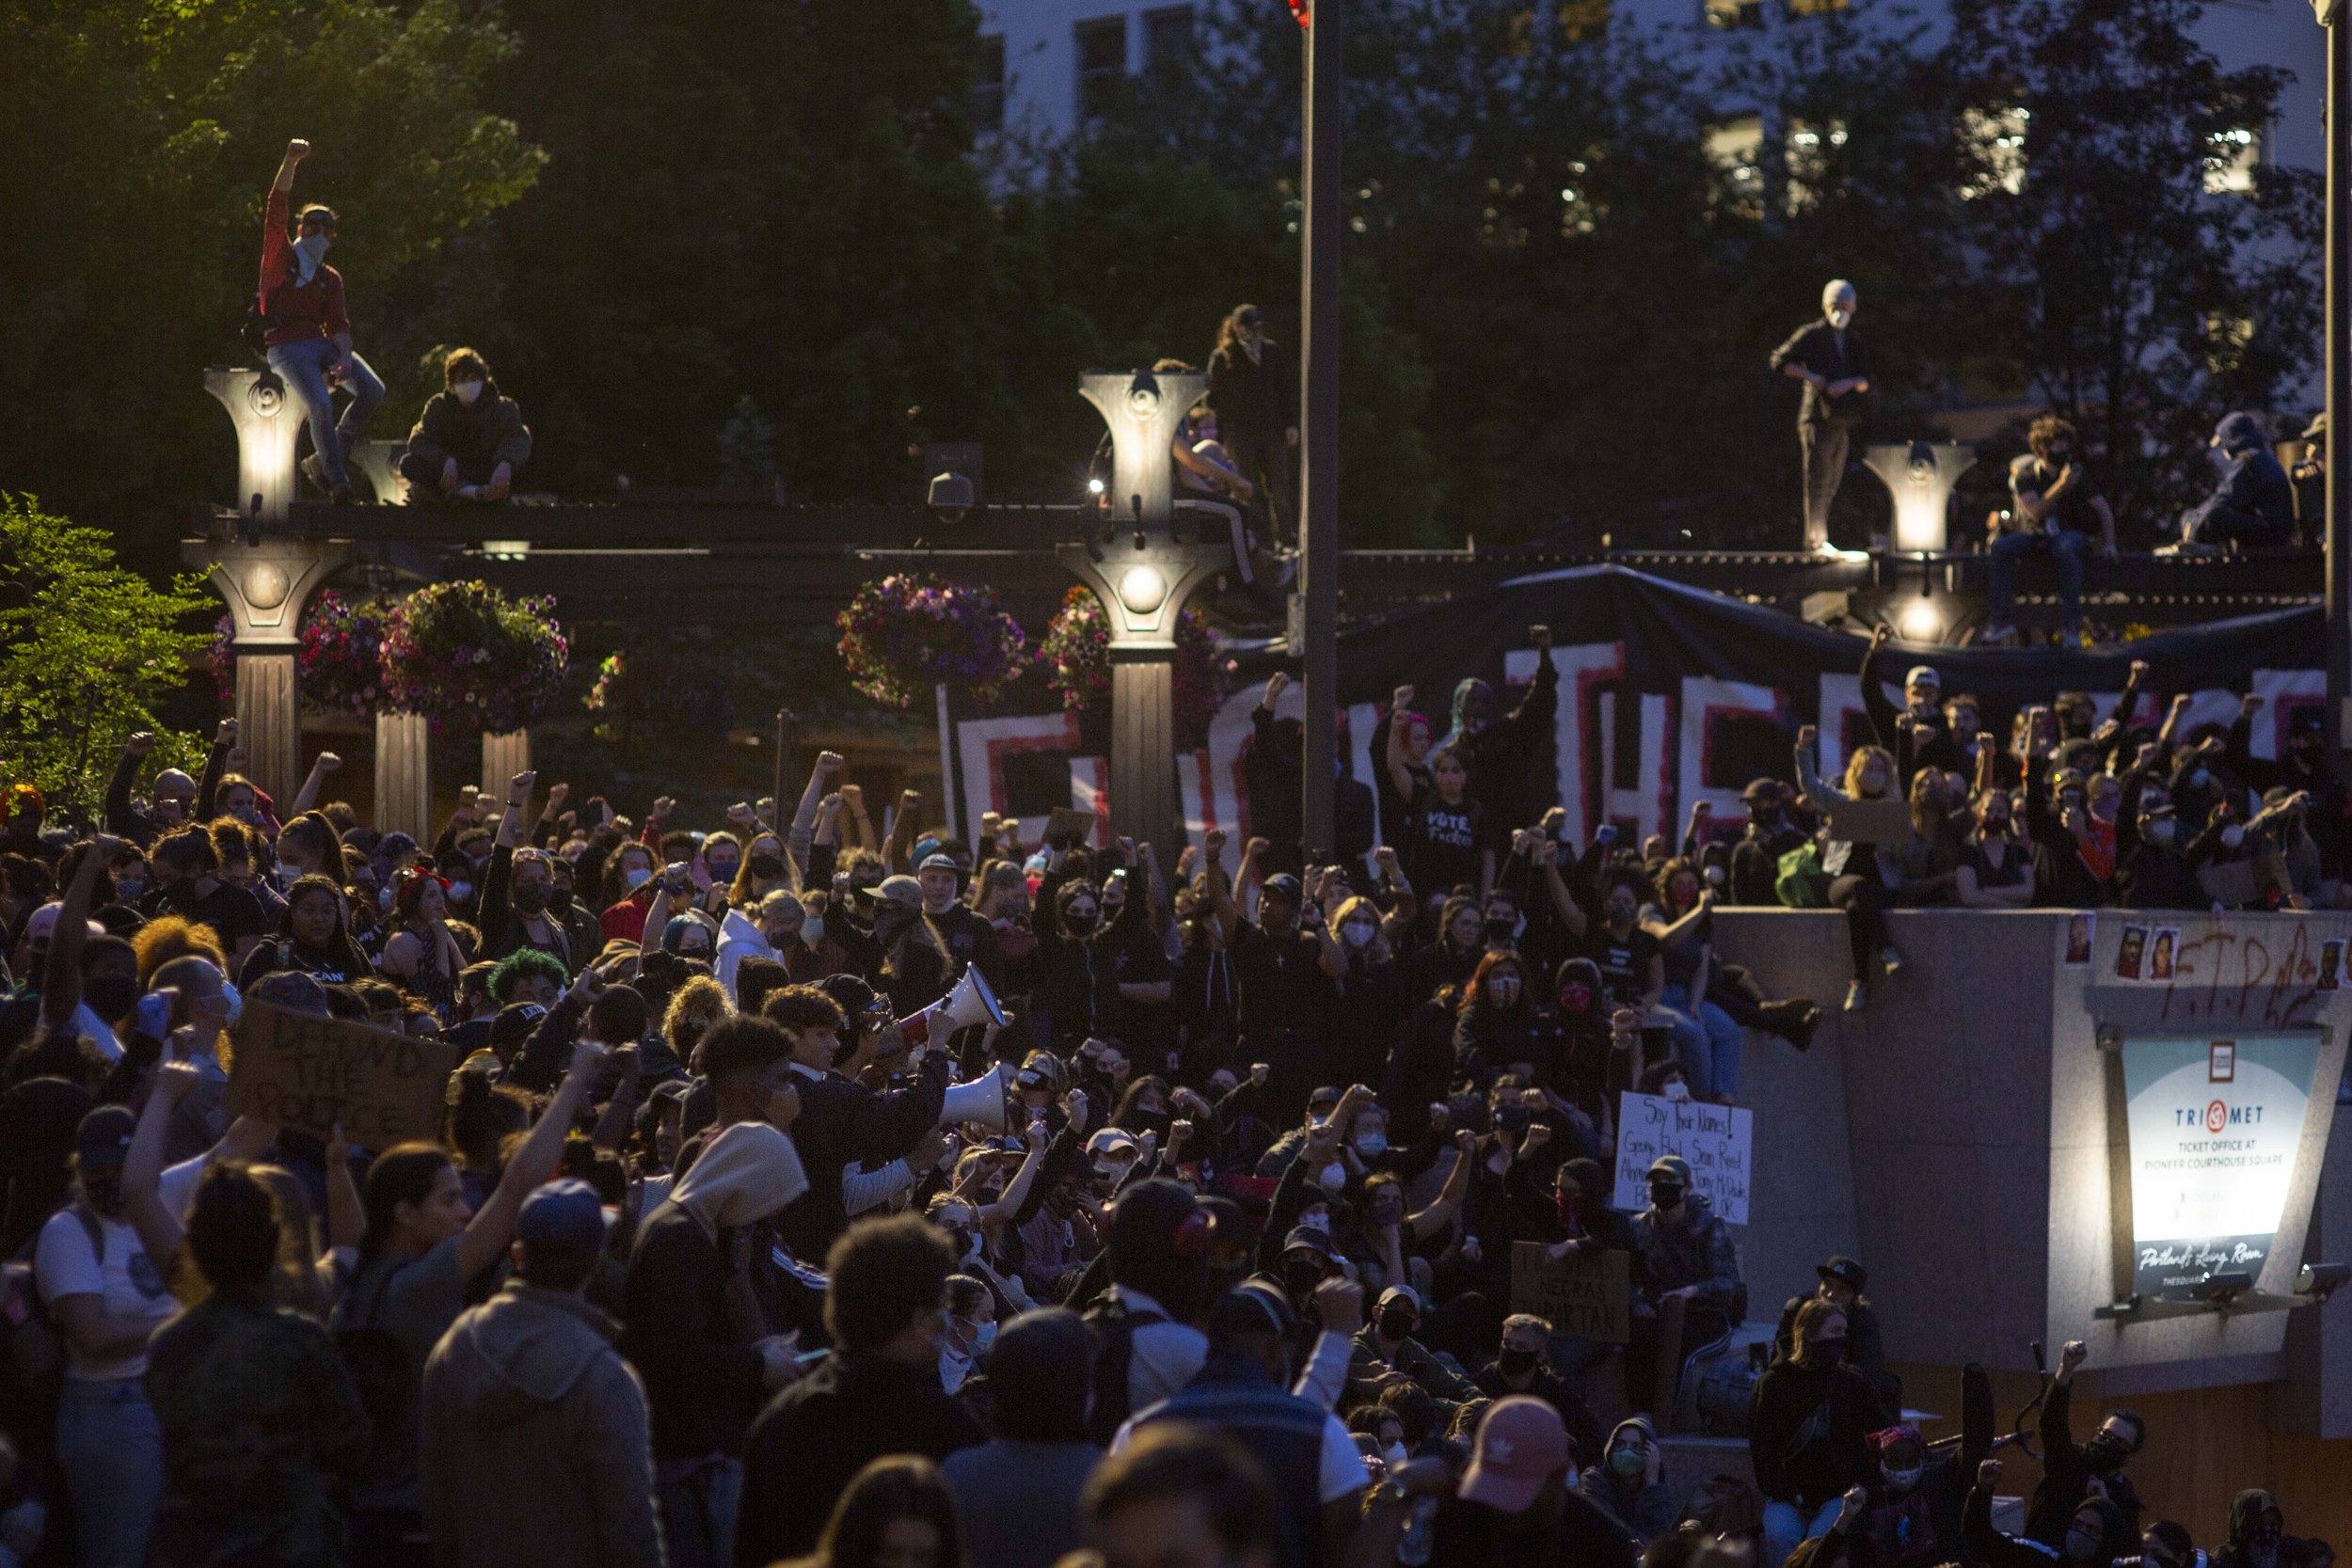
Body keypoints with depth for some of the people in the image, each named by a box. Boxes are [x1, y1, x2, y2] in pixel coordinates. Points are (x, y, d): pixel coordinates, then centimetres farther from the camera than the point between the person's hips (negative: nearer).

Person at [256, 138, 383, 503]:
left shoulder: (330, 279, 17)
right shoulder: (280, 256, 7)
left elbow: (339, 324, 7)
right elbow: (277, 209, -6)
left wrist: (344, 356, -14)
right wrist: (291, 162, -17)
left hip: (321, 343, 5)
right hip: (287, 347, -5)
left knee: (372, 389, -15)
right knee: (321, 403, -27)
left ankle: (325, 460, -4)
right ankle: (337, 479, -14)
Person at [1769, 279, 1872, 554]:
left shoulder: (1855, 342, 13)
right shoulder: (1811, 335, 0)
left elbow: (1866, 382, 8)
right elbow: (1780, 360, -2)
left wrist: (1849, 383, -14)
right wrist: (1809, 376, -13)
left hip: (1843, 419, 6)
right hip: (1817, 415, -6)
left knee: (1832, 483, 9)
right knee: (1818, 479, -11)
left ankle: (1816, 538, 15)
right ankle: (1816, 540, -14)